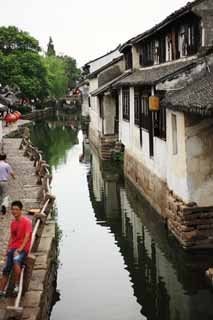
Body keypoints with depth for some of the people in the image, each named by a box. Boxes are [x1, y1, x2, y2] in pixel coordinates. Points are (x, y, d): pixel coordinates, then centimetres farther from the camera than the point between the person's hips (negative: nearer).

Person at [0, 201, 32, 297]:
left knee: (16, 260, -36)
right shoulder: (13, 223, 16)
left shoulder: (26, 221, -6)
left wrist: (20, 249, -20)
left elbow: (27, 236, -13)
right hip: (12, 248, 7)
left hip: (22, 249, -7)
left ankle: (17, 285, -30)